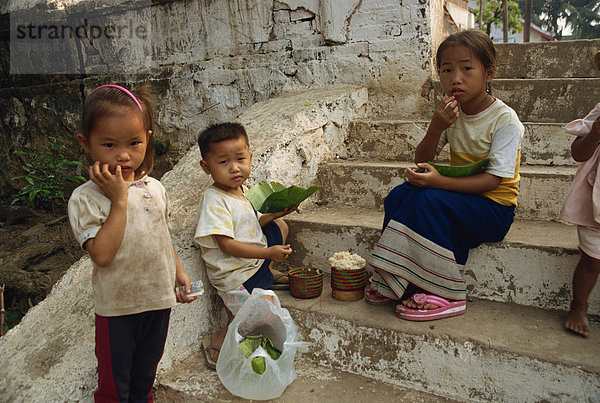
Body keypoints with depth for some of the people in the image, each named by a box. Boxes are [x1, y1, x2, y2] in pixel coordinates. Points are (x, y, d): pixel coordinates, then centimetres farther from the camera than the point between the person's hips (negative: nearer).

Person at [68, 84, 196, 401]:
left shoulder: (155, 189, -3)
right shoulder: (85, 199, -18)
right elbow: (102, 254, -29)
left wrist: (178, 271, 10)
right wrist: (119, 200, -28)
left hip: (159, 300, 4)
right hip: (116, 307, -4)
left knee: (145, 375, 25)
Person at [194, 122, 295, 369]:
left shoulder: (242, 190, 3)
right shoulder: (214, 201, -24)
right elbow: (227, 245, -28)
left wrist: (274, 213, -2)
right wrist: (269, 252, -28)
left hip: (255, 259, 9)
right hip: (234, 276, -9)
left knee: (280, 227, 17)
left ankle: (268, 272, 26)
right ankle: (215, 342, 6)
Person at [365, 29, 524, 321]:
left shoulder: (504, 119, -15)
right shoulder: (451, 113, 3)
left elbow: (494, 179, -22)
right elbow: (422, 160, 1)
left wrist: (439, 181, -32)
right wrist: (436, 127, -19)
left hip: (495, 207, -6)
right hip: (458, 194, 7)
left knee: (427, 199, -30)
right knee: (398, 195, -14)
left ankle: (446, 295, -20)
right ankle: (395, 283, -8)